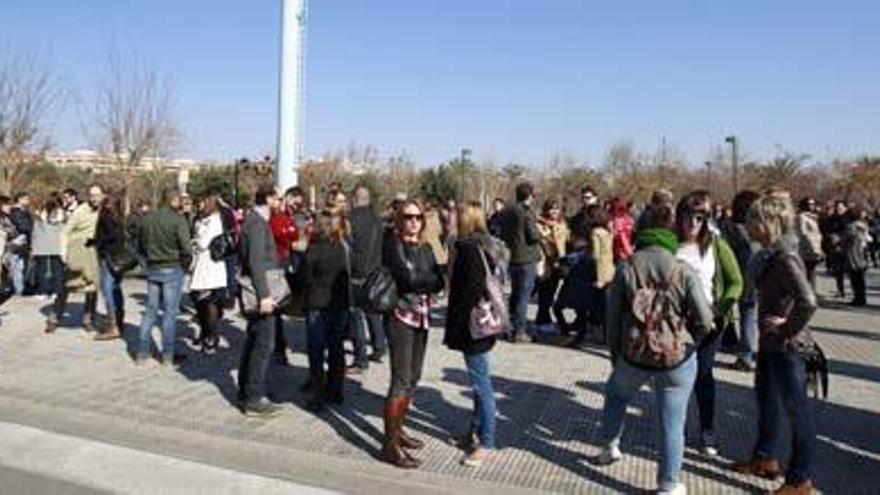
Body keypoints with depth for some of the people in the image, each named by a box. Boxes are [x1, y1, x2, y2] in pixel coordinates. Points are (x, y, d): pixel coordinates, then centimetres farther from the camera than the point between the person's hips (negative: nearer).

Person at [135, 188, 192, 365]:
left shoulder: (147, 218, 5)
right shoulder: (178, 219, -13)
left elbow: (141, 245, 13)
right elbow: (186, 247, -18)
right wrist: (184, 263, -1)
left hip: (152, 269, 5)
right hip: (172, 269, -5)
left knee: (150, 311, 14)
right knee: (170, 312, 3)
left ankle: (141, 353, 19)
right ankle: (168, 356, 9)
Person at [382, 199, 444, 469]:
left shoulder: (425, 248, 12)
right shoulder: (394, 245, -6)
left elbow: (439, 283, 2)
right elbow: (408, 278, -18)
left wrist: (419, 282, -13)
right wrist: (429, 279, -4)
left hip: (422, 317, 7)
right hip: (401, 316, -7)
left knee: (413, 378, 12)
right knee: (401, 380, -7)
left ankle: (398, 429, 25)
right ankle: (390, 443, -1)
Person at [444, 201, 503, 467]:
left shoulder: (469, 248, -18)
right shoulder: (485, 246, 10)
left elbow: (469, 293, -22)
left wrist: (456, 330, -17)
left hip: (472, 325, -10)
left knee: (481, 384, 0)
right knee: (479, 382, 18)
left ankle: (486, 443, 10)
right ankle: (476, 431, 32)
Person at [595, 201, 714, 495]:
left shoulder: (625, 269, -6)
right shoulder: (684, 272, -9)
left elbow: (612, 318, 0)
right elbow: (704, 320, -7)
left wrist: (615, 354, 13)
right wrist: (686, 342, 11)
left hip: (634, 355, 1)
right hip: (678, 358, -1)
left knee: (616, 393, 31)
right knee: (672, 423, 10)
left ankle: (610, 447, 42)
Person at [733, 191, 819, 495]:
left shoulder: (785, 259, -24)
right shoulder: (768, 255, 3)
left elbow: (808, 303, -34)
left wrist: (788, 329, -20)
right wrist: (766, 332, 10)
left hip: (787, 347, -10)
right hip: (770, 343, 10)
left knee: (796, 409, 5)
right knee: (766, 398, 23)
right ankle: (765, 459, 42)